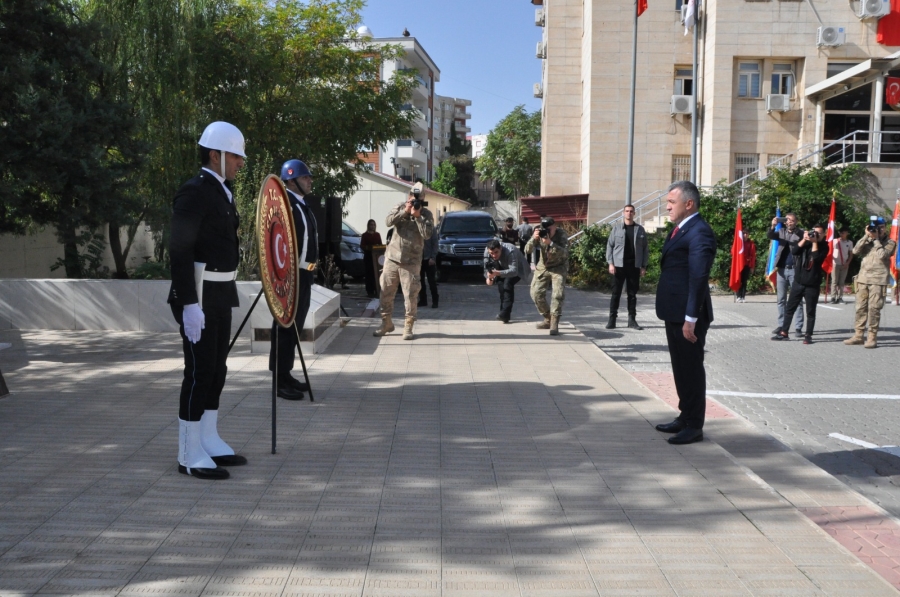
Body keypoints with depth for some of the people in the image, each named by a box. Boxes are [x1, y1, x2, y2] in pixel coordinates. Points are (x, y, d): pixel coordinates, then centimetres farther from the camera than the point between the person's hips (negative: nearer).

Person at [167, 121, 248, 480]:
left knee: (217, 370, 14)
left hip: (221, 293, 9)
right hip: (199, 295, -9)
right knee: (199, 372, -5)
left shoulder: (223, 192, 14)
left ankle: (209, 441, 25)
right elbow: (179, 251, -21)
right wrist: (190, 304, -25)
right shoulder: (194, 192, -15)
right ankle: (190, 455, 4)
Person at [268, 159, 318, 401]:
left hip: (304, 273, 10)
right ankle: (280, 381, 0)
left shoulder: (303, 205, 16)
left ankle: (286, 375, 24)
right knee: (285, 326, -5)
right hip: (290, 273, -10)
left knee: (295, 325, 15)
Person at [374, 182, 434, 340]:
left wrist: (418, 216, -18)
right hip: (392, 257, 2)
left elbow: (427, 234, -14)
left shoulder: (426, 214, 1)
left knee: (410, 295, -4)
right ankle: (386, 323, 21)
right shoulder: (400, 208, 6)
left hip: (411, 261, -2)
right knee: (386, 293, 7)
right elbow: (389, 221, -10)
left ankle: (408, 327, 6)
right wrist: (405, 211, -18)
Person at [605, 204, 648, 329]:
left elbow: (644, 248, 8)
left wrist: (644, 266, 2)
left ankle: (632, 319, 11)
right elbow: (610, 246, 3)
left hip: (634, 266, 1)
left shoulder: (640, 230, 7)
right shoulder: (616, 228, 4)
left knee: (632, 294, 6)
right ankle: (612, 319, 3)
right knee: (616, 293, 0)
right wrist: (610, 263, -6)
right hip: (619, 265, -1)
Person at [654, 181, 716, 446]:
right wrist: (677, 315, 18)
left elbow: (699, 278, -23)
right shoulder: (681, 229, 14)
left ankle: (694, 426, 11)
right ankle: (685, 417, 31)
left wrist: (691, 319, -25)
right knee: (681, 368, 18)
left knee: (691, 369, 1)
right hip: (675, 313, 10)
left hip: (687, 316, -10)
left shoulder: (699, 232, -17)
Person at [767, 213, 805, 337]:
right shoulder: (781, 232, 10)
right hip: (782, 269, 4)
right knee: (781, 299, 8)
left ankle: (799, 327, 0)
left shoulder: (800, 233, 0)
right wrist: (773, 226, -24)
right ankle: (781, 325, 15)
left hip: (795, 270, -4)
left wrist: (793, 228, -28)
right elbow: (769, 236, -4)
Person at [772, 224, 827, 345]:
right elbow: (794, 250, -8)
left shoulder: (823, 246, 0)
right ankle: (784, 333, 13)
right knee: (790, 308, 6)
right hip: (798, 282, 3)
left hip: (812, 284, -3)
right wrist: (804, 239, -12)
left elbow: (817, 258, -17)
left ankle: (808, 336, 9)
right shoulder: (804, 242, 8)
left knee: (810, 311, 2)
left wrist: (814, 242, -14)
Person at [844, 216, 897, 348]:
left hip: (878, 280, -4)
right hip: (863, 279, 5)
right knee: (860, 308, 5)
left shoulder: (889, 243, 3)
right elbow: (855, 251, -2)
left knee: (874, 309, -7)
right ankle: (858, 335, 10)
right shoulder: (867, 241, 15)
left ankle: (872, 337, -3)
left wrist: (876, 239, -8)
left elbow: (882, 255, -14)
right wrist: (866, 236, -5)